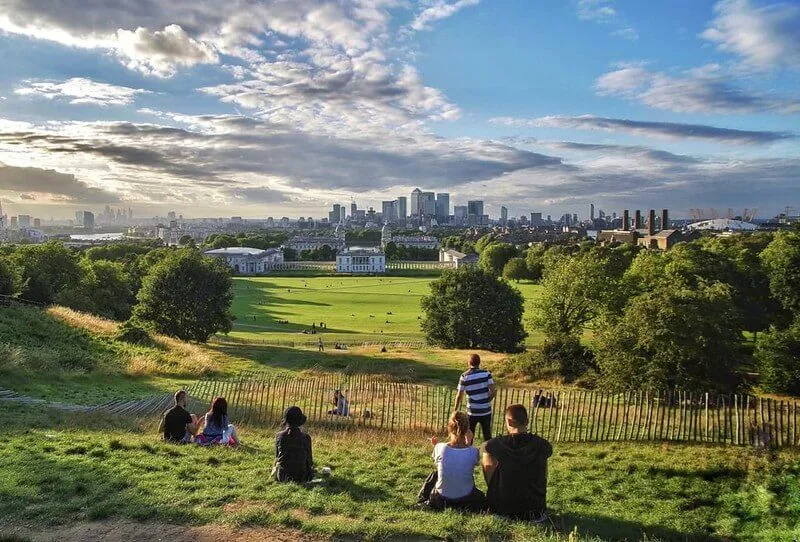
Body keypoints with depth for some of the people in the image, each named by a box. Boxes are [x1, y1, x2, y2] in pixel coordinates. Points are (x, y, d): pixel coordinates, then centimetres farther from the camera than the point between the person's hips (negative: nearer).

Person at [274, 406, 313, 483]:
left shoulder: (279, 436, -10)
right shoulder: (305, 438, -14)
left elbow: (277, 456, 4)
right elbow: (309, 459, -1)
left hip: (281, 476, 1)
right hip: (300, 477, -1)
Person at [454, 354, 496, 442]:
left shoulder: (464, 377, -8)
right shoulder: (486, 373, -6)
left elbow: (459, 396, -6)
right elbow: (493, 391, -11)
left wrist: (455, 410, 6)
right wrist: (487, 401, 6)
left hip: (472, 412, -1)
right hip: (486, 411, 1)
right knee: (487, 435, 14)